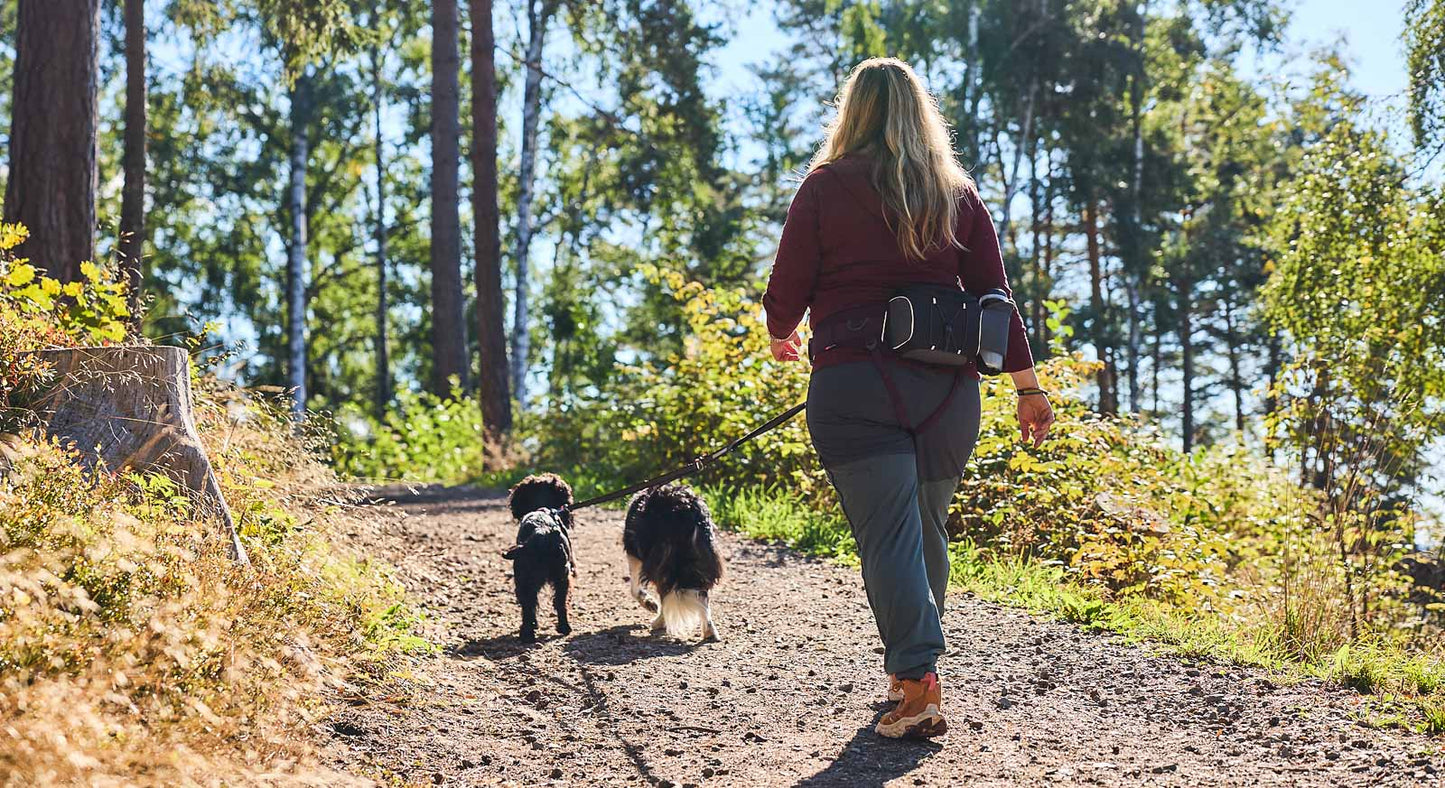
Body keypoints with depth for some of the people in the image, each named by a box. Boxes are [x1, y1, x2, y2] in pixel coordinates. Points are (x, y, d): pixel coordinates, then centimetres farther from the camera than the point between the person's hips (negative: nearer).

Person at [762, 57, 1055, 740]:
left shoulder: (826, 187, 1)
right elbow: (995, 293, 6)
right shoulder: (958, 192, 10)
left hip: (855, 384, -4)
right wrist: (1027, 385, 10)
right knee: (926, 529, 17)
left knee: (887, 534, -7)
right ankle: (909, 668, 28)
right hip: (948, 384, 4)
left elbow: (787, 290, 0)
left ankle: (919, 682, -19)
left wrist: (782, 337, 22)